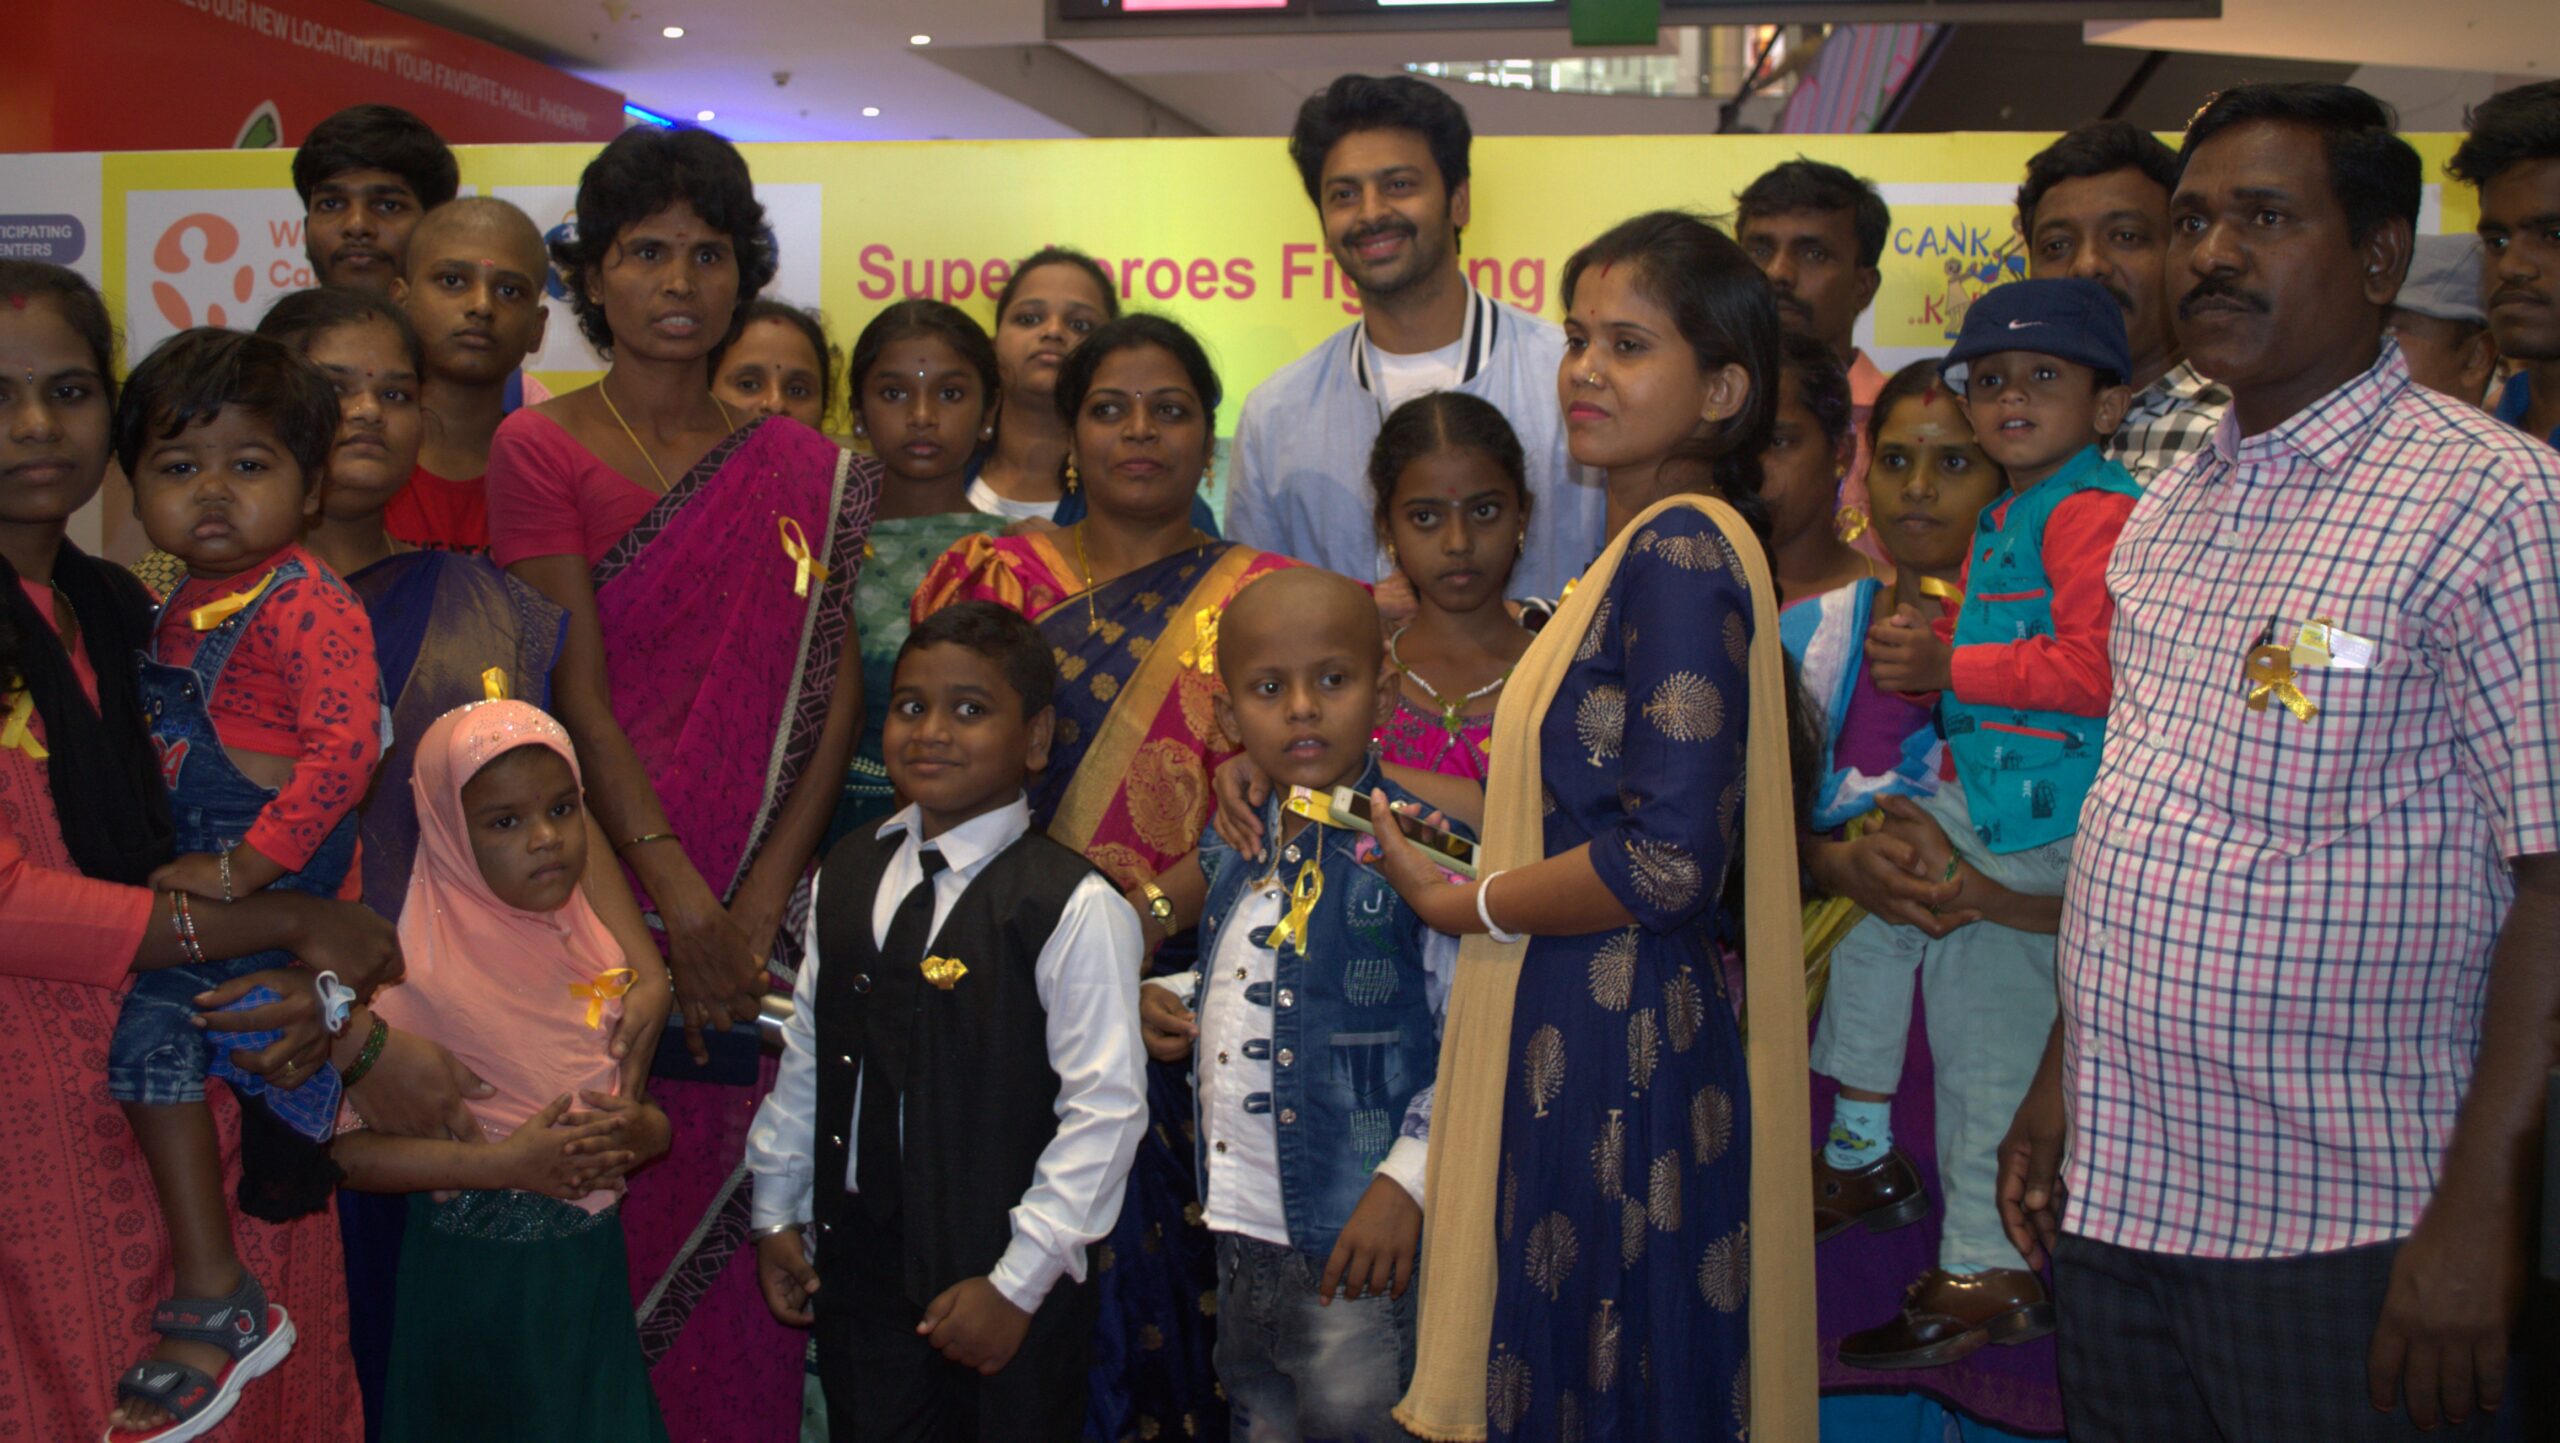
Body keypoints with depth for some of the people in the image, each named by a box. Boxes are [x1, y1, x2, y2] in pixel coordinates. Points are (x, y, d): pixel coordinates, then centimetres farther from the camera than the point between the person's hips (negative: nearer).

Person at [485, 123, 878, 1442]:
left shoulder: (801, 468, 8)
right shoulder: (540, 449, 0)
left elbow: (837, 691, 3)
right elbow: (578, 693, -7)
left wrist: (762, 898, -7)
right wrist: (681, 901, -12)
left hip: (766, 904, 2)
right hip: (610, 878, -2)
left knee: (750, 1213, 5)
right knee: (622, 1204, 1)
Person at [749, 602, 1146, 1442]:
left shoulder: (1074, 907, -16)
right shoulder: (847, 877, 5)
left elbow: (1105, 1108, -17)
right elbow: (807, 1053, 12)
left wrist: (1017, 1280, -15)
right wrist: (778, 1211, 13)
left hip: (1003, 1286, -5)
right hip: (857, 1260, 5)